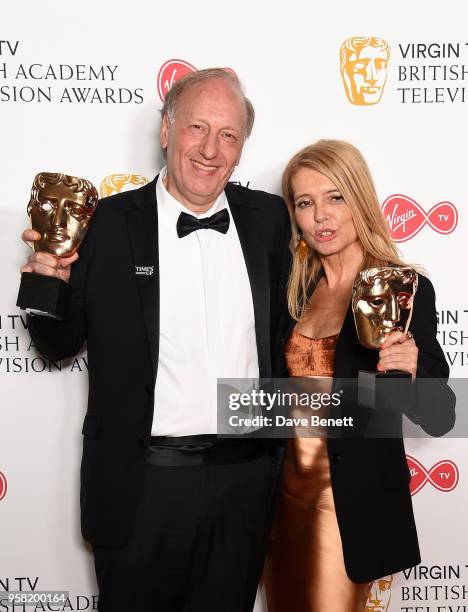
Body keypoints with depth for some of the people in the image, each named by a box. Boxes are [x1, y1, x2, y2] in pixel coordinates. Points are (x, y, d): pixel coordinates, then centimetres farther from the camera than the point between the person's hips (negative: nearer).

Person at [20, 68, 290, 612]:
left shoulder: (269, 218, 2)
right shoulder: (107, 223, -8)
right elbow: (60, 344, -1)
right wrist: (49, 283, -18)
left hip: (245, 481, 3)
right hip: (141, 484, -2)